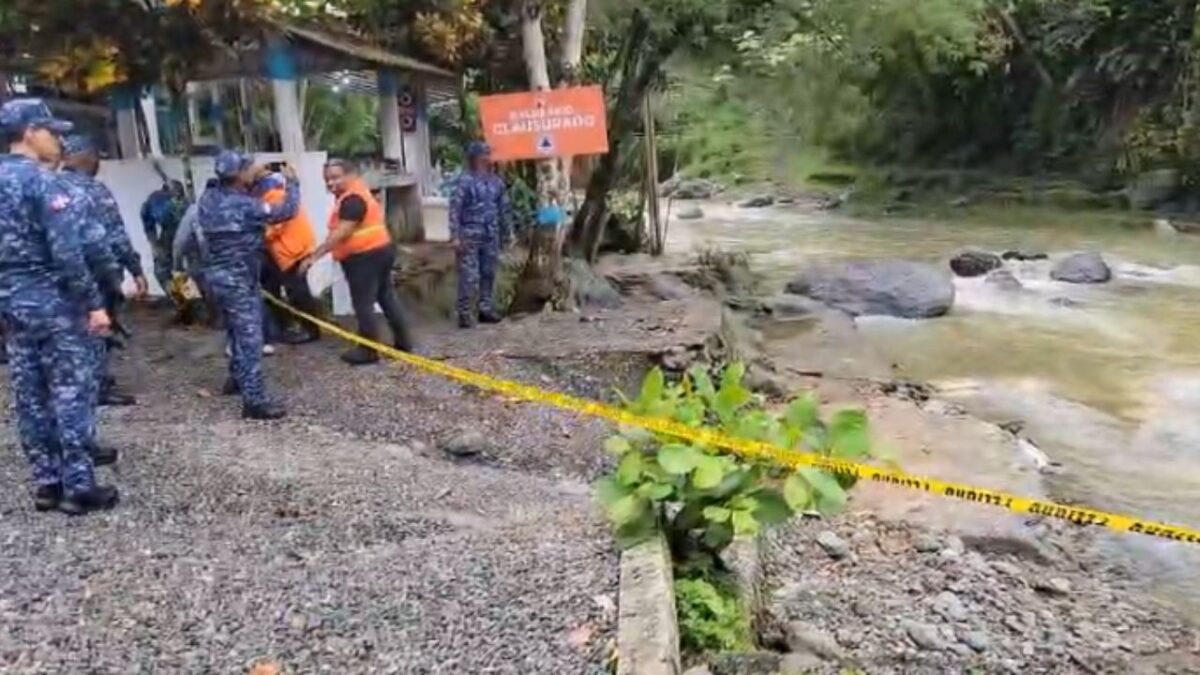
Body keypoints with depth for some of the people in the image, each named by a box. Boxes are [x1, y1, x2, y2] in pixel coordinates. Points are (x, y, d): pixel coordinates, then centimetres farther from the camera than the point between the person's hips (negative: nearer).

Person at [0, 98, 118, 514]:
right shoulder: (42, 181, -13)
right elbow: (66, 252, -19)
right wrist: (93, 303, -16)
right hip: (53, 302, -8)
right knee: (69, 394, -2)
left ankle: (47, 483, 18)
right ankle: (78, 487, 2)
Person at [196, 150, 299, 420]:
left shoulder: (209, 198, 1)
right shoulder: (245, 206, -21)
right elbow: (287, 210, -14)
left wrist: (253, 180, 16)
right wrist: (292, 182, 1)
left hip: (216, 274, 9)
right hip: (238, 278, -9)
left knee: (236, 330, 25)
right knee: (250, 338, -6)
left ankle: (237, 377, 42)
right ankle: (254, 401, -7)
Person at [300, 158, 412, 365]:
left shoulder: (351, 199, -19)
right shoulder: (358, 192, 15)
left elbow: (341, 233, -26)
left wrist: (314, 256, -28)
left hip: (364, 256, -11)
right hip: (380, 250, 11)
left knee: (363, 304, -2)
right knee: (386, 296, 15)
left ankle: (368, 350, 5)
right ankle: (403, 341, 22)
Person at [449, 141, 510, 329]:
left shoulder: (496, 181, 9)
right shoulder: (465, 181, -9)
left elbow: (503, 208, 16)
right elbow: (455, 209, -11)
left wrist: (504, 234, 17)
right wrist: (455, 236, -16)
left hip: (491, 236, 6)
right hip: (470, 235, -6)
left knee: (489, 274, 11)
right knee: (469, 276, -6)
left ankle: (485, 309, 22)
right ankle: (465, 314, 1)